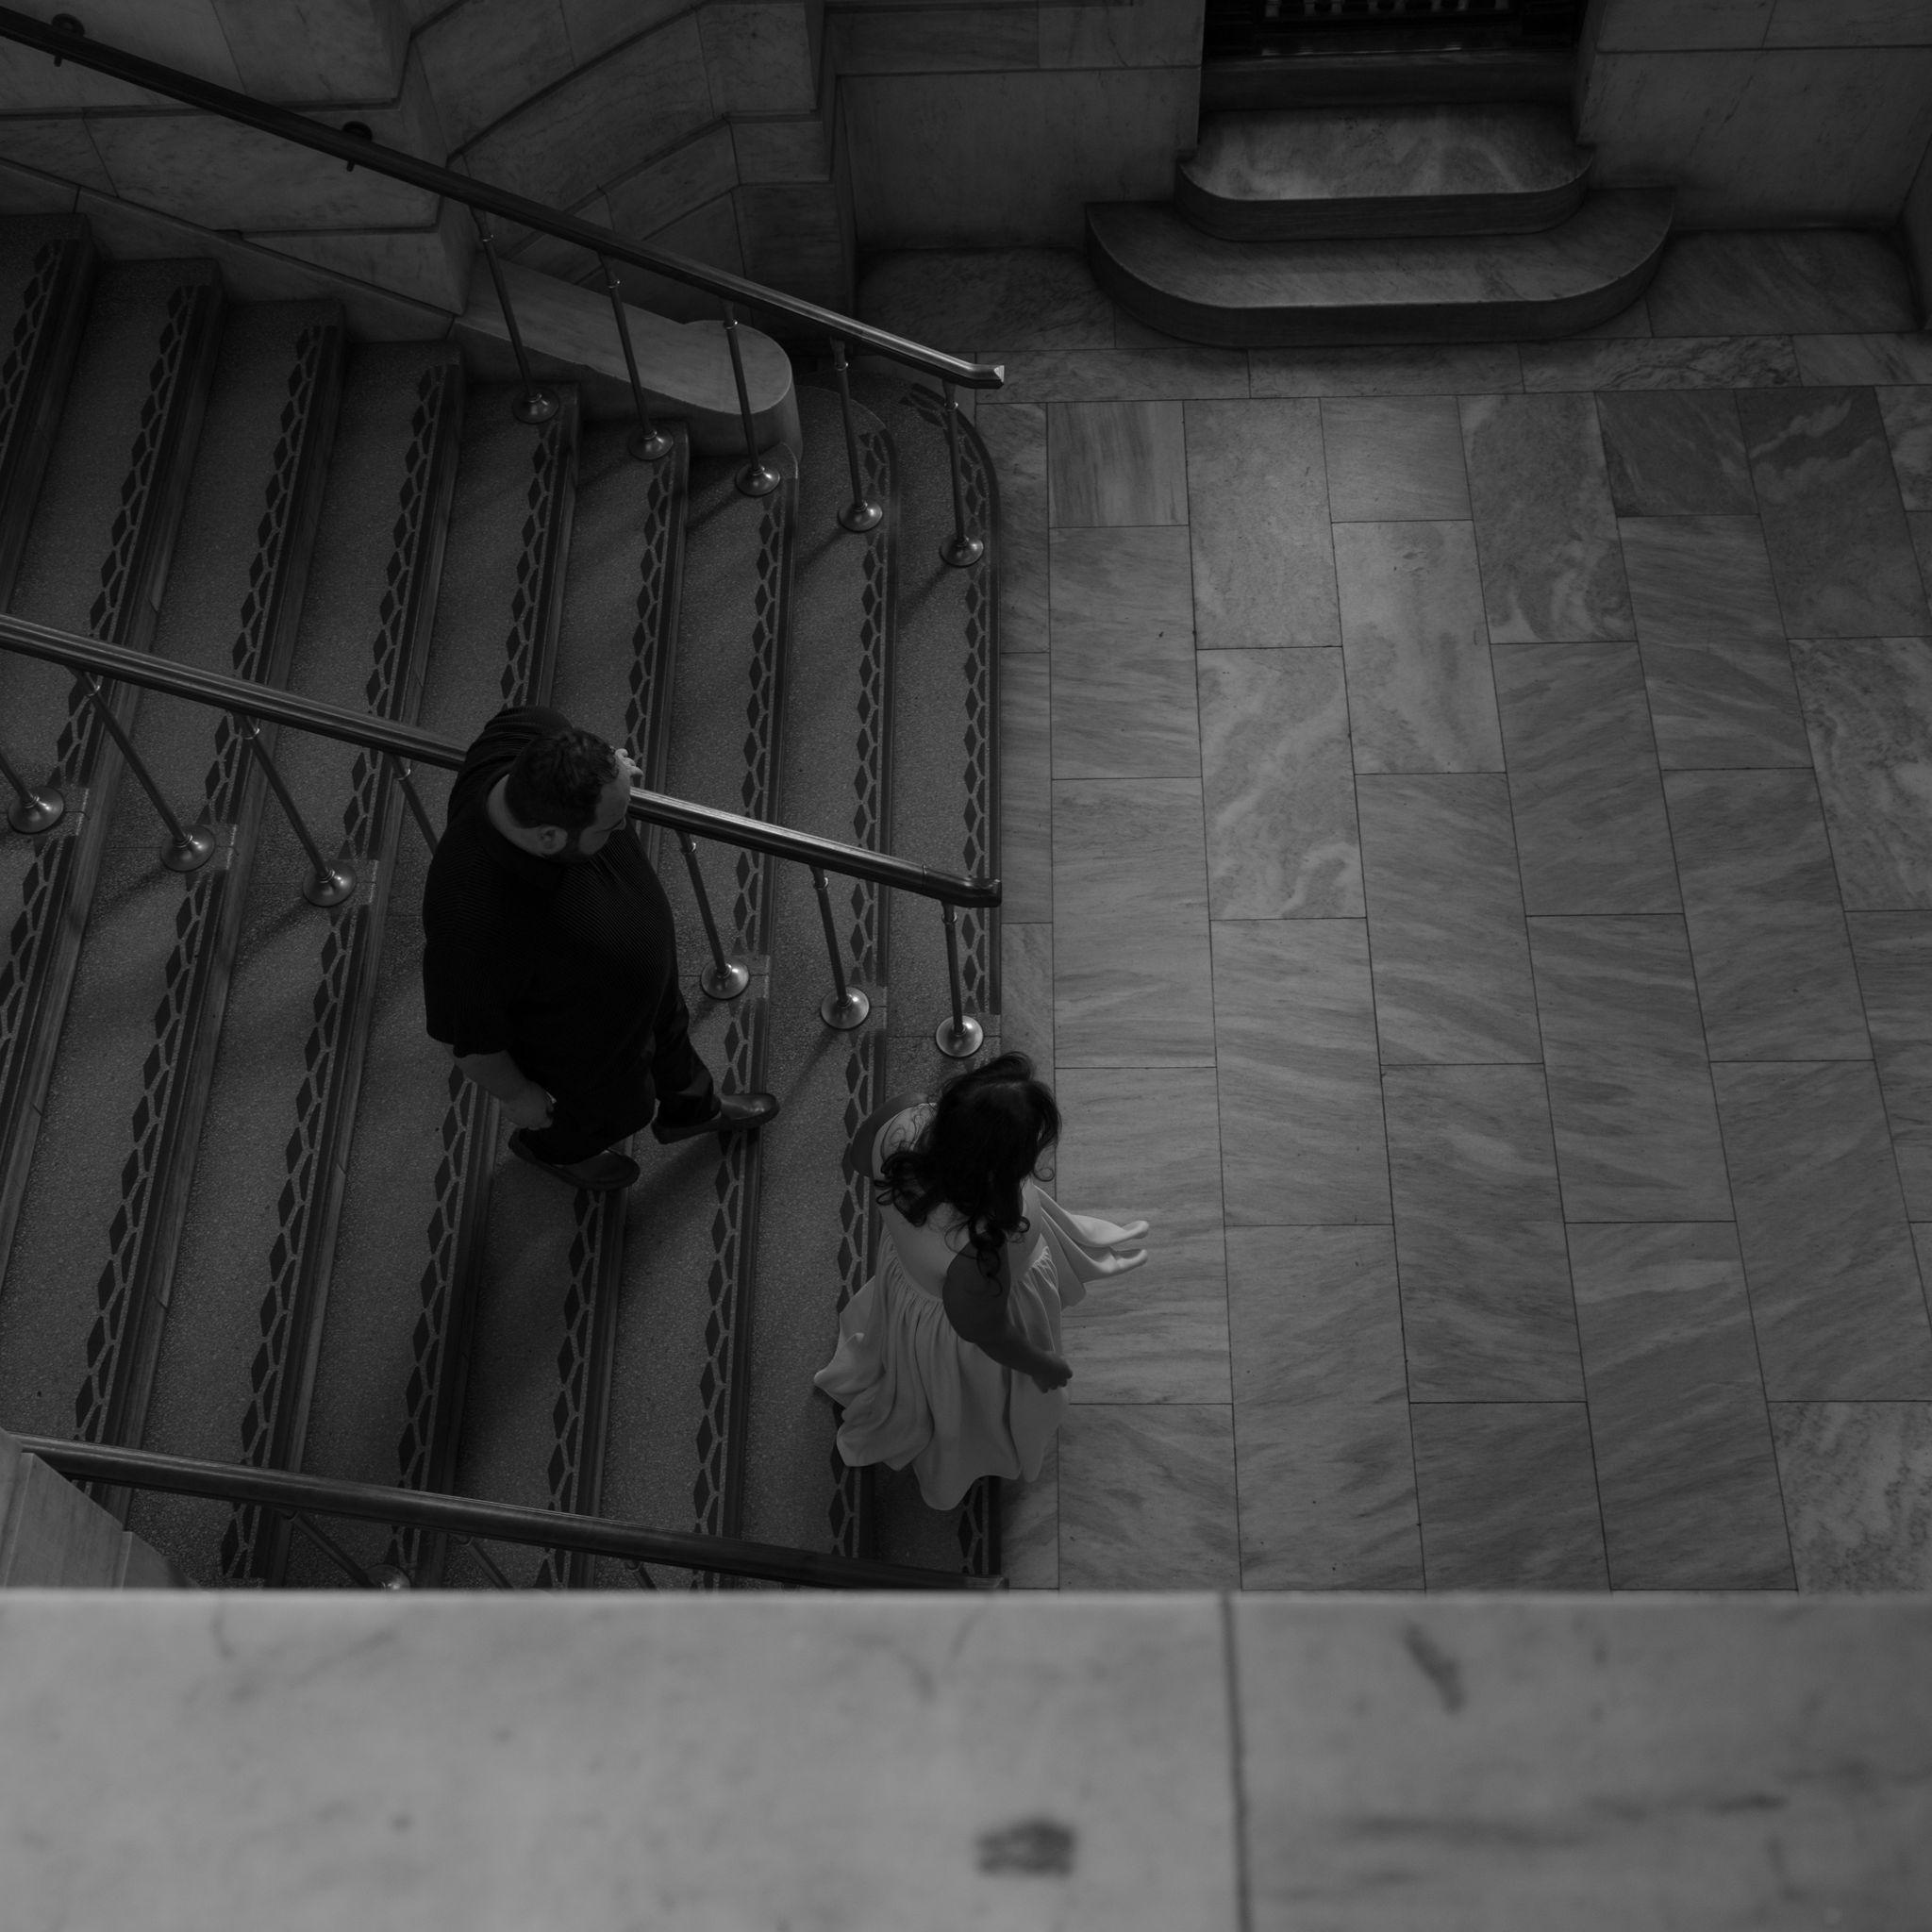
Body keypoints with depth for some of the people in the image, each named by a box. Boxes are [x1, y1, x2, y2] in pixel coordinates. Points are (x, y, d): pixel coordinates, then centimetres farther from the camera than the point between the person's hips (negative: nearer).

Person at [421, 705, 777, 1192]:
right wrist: (517, 1096, -12)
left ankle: (692, 1107, 68)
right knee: (621, 1108, 27)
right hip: (580, 1045, -5)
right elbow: (467, 1036, -28)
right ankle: (553, 1147, 62)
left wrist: (602, 770, -7)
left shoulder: (534, 734, -32)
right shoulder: (477, 921, -48)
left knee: (669, 1031, 34)